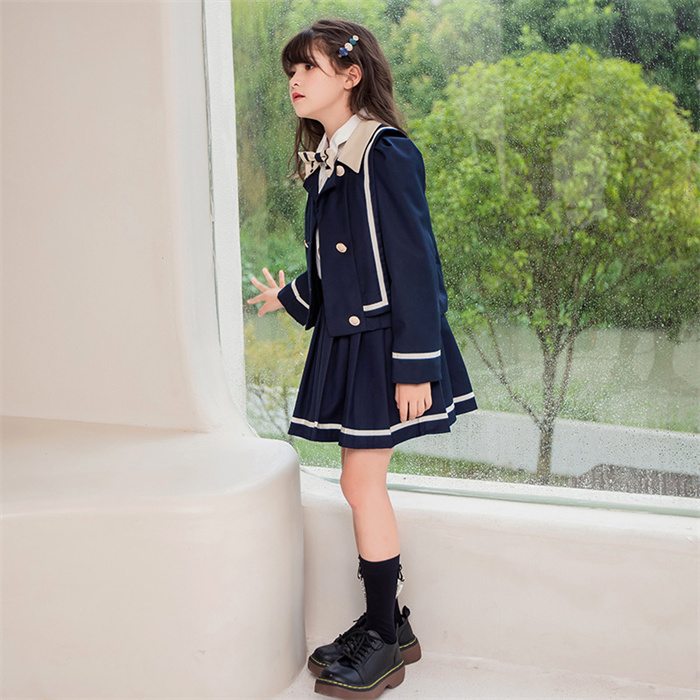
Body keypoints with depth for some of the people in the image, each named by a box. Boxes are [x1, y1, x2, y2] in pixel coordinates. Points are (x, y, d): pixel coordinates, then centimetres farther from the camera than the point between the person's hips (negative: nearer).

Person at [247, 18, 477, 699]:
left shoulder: (386, 153, -14)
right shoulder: (324, 160, 11)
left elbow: (414, 263, -18)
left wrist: (415, 366, -20)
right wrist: (289, 297, 36)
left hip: (384, 342, -8)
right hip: (345, 338, 8)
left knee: (361, 481, -4)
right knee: (361, 483, 12)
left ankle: (383, 640, 12)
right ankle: (386, 627, 25)